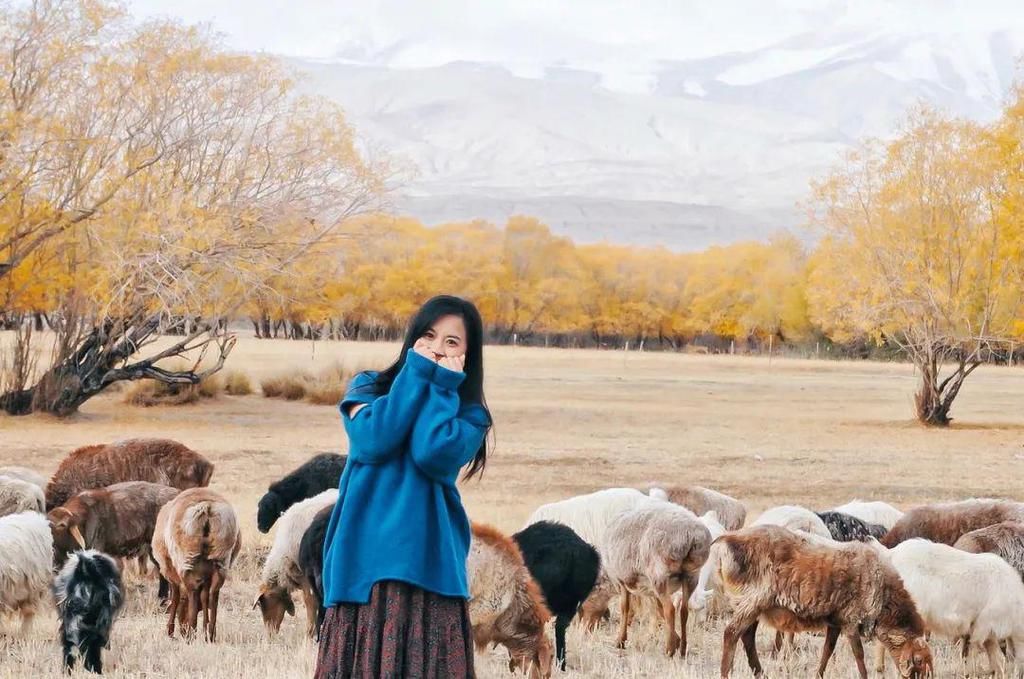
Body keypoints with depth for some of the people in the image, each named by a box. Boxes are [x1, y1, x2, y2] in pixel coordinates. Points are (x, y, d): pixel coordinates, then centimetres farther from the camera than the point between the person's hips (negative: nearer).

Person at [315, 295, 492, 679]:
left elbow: (434, 456, -12)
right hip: (363, 558, 1)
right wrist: (417, 374, -2)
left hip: (428, 564, -1)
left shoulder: (470, 415, 8)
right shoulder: (368, 387, 11)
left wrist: (442, 387, -2)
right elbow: (372, 440, -9)